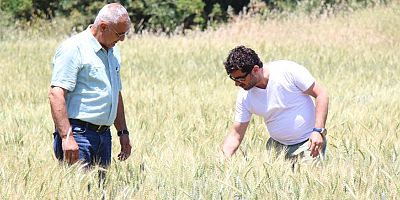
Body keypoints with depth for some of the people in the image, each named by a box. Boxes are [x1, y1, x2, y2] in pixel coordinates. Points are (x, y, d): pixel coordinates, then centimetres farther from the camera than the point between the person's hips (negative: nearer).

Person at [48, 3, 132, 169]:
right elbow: (56, 94, -18)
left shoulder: (113, 52, 18)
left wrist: (123, 132, 24)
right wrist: (66, 137, -25)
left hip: (104, 136, 8)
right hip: (78, 135, -8)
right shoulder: (74, 48, -10)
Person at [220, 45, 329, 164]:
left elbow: (321, 95, -12)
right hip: (278, 146, 4)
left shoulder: (288, 71, -17)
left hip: (308, 143, -4)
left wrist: (318, 130, -20)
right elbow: (235, 136, 1)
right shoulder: (244, 97, -4)